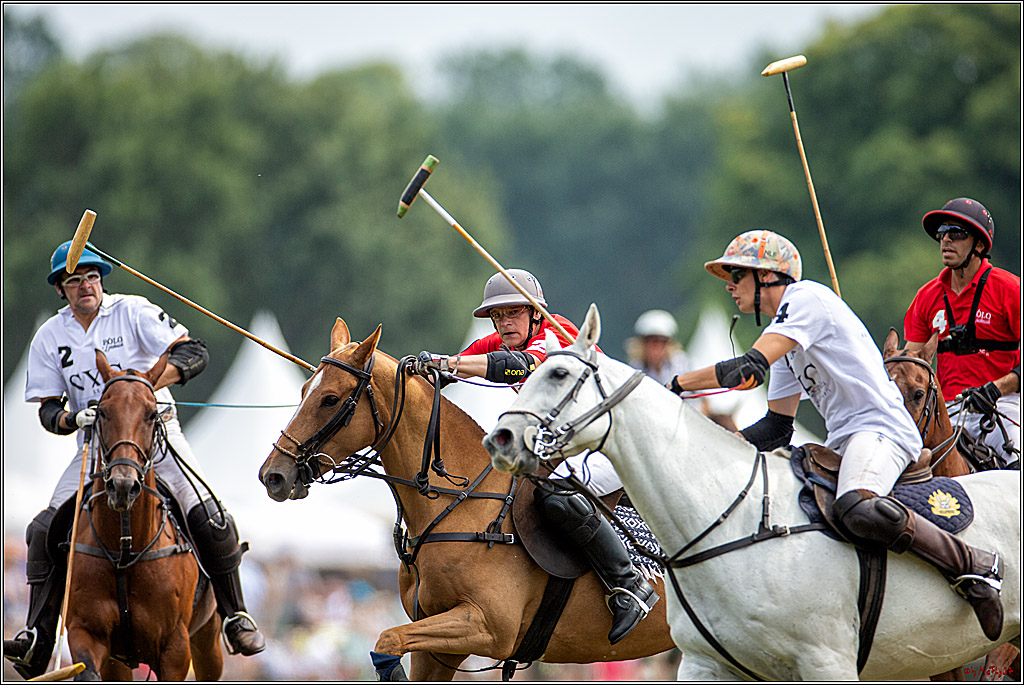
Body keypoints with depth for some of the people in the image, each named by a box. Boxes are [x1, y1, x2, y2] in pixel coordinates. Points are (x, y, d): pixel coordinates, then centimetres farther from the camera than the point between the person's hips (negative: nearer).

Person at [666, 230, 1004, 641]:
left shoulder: (806, 297, -7)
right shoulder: (784, 330, 23)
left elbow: (748, 371, -19)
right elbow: (777, 428, 23)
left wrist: (677, 385, -9)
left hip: (881, 427, -11)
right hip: (842, 444, 11)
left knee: (857, 511, -37)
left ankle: (972, 566, -26)